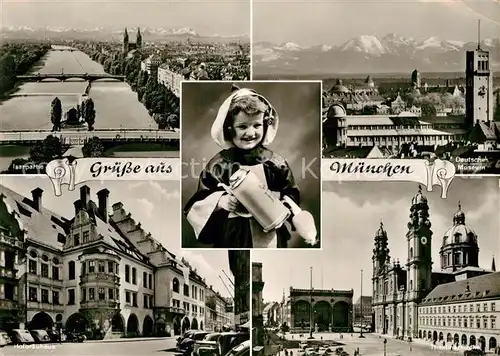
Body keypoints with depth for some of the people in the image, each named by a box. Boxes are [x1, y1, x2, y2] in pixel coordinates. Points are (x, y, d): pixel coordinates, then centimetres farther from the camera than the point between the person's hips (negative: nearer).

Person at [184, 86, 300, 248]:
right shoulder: (218, 164, -6)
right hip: (231, 237, -1)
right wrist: (220, 201, -19)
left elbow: (291, 195, 5)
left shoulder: (275, 162, -2)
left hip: (269, 237, 1)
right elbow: (199, 202, -2)